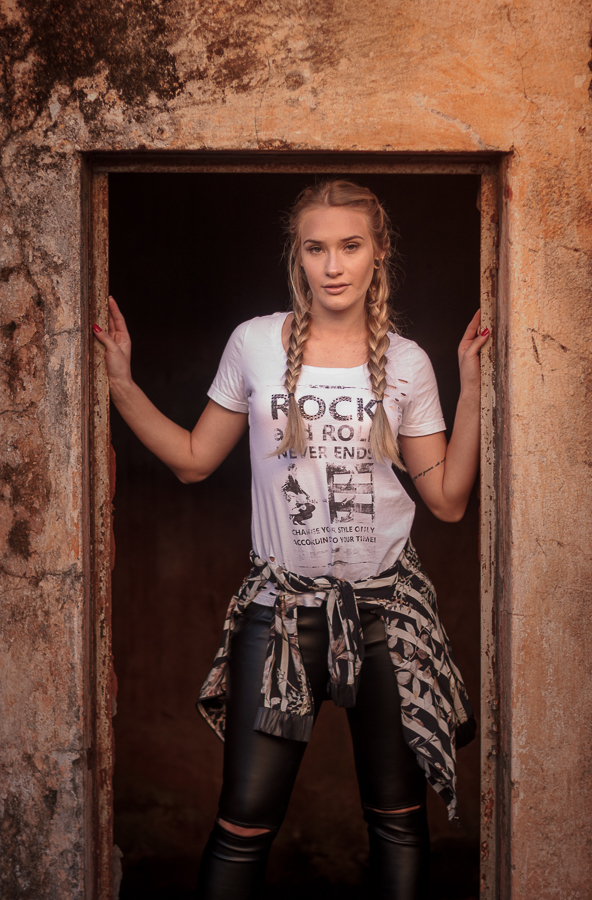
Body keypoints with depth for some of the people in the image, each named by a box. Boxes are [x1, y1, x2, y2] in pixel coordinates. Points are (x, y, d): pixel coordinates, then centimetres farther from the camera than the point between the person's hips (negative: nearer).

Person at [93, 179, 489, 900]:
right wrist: (121, 383, 0)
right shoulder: (255, 344, 1)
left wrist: (473, 387, -3)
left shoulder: (407, 362, 3)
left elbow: (447, 499, 4)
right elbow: (193, 460, 8)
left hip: (386, 604, 1)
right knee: (245, 821, 1)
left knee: (398, 815, 10)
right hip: (281, 604, -1)